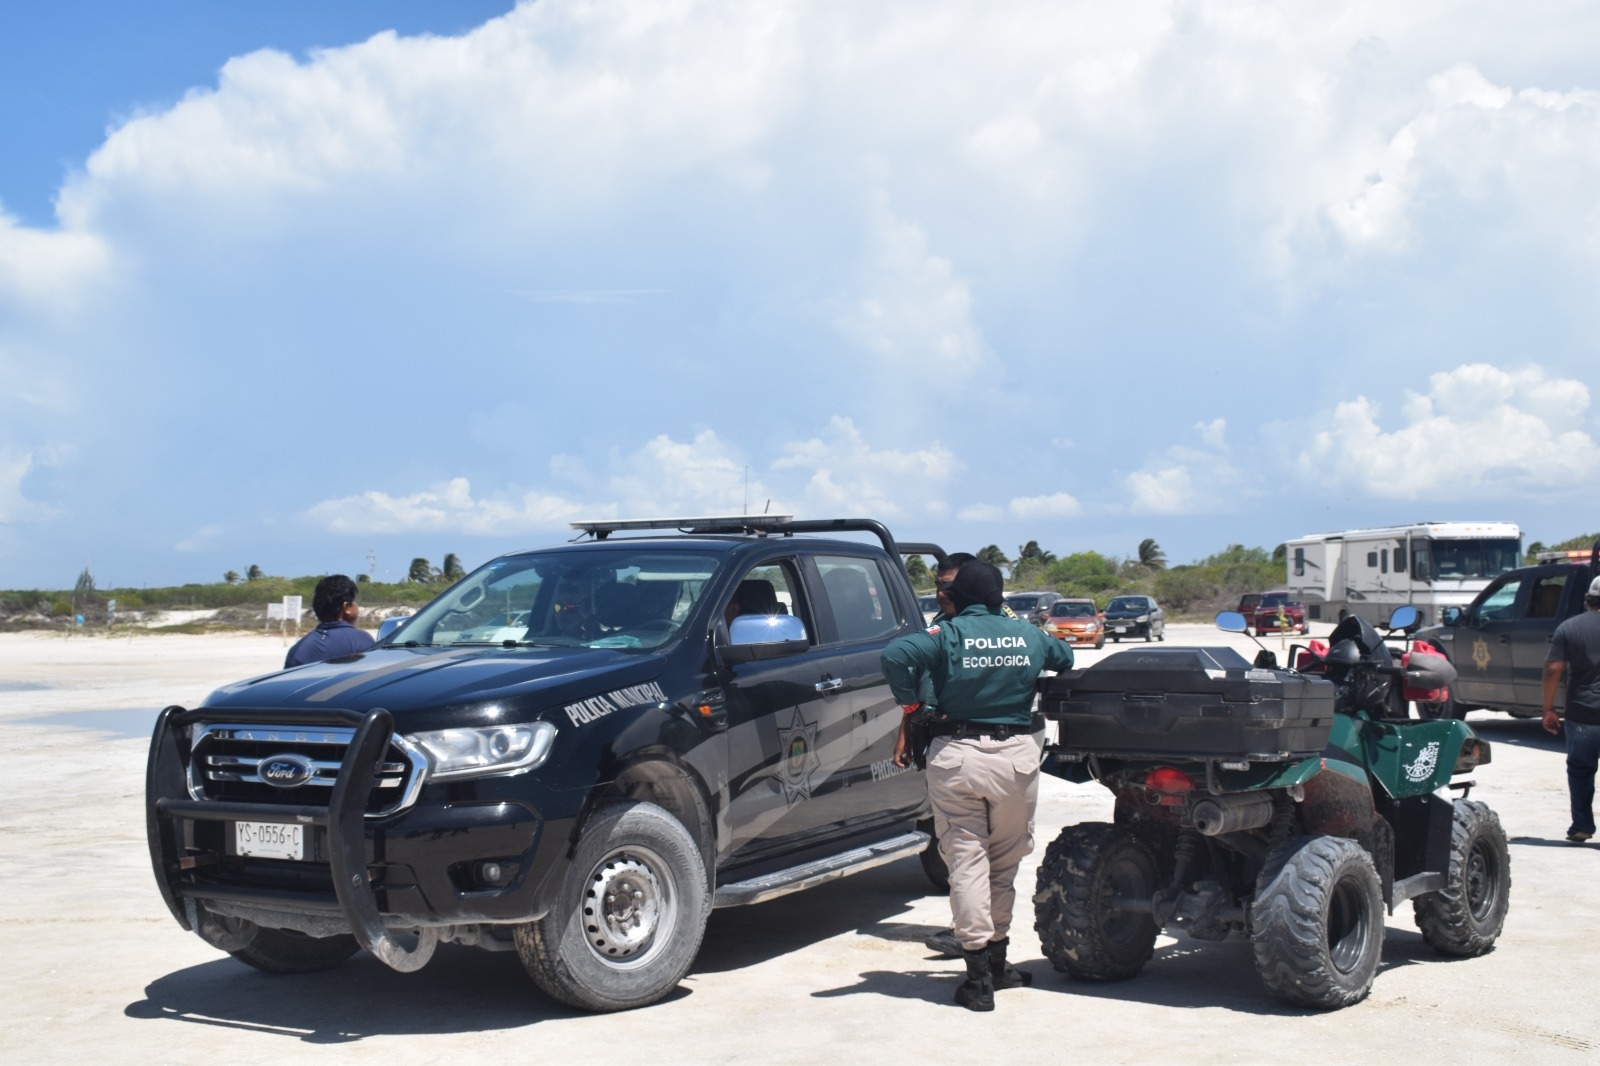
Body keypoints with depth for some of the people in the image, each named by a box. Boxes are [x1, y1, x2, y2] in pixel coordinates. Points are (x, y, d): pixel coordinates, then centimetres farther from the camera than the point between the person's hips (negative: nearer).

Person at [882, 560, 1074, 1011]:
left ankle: (979, 976, -1)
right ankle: (997, 961, 26)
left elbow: (895, 655, -19)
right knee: (1005, 862, 16)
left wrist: (911, 707, -7)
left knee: (967, 860, 2)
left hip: (956, 755, -2)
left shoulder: (948, 634, -4)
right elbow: (1065, 658, 26)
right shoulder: (1029, 635, 7)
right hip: (1017, 754, 3)